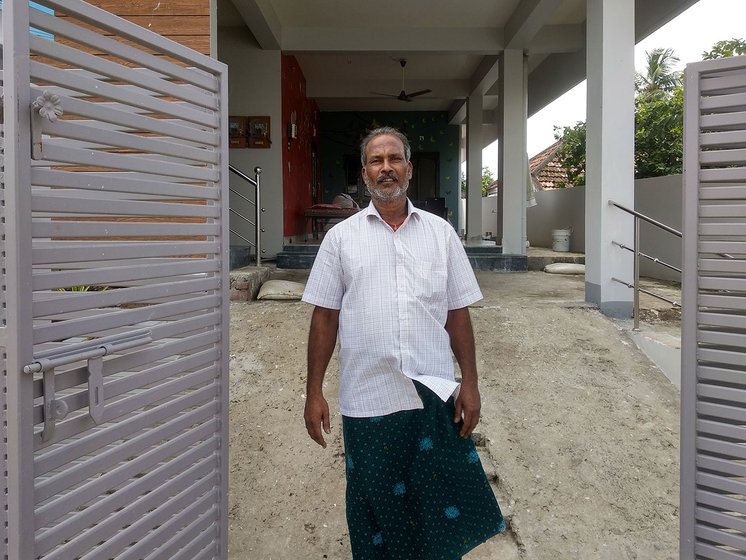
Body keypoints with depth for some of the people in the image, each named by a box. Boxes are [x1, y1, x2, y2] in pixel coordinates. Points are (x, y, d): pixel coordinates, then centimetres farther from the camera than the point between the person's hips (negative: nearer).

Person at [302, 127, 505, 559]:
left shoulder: (441, 233, 5)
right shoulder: (341, 237, 2)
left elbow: (458, 313, 6)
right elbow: (325, 318, 2)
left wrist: (470, 382, 1)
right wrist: (314, 392, 0)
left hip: (435, 395, 1)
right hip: (367, 398, 0)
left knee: (444, 506, 12)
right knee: (374, 507, 15)